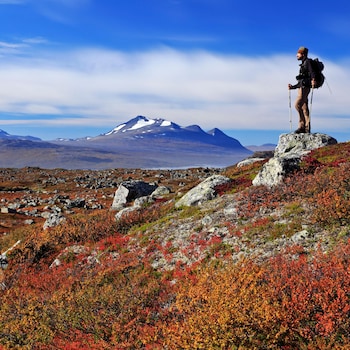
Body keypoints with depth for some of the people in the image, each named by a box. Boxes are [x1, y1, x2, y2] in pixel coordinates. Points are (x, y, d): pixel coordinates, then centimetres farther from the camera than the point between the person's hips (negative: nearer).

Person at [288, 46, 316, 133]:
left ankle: (302, 125, -17)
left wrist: (313, 79, -37)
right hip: (301, 87, 10)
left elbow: (311, 71, -21)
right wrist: (292, 87, 24)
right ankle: (306, 128, 3)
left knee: (298, 105, -18)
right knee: (304, 108, 5)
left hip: (305, 87, -10)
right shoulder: (303, 65, 27)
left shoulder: (307, 62, 0)